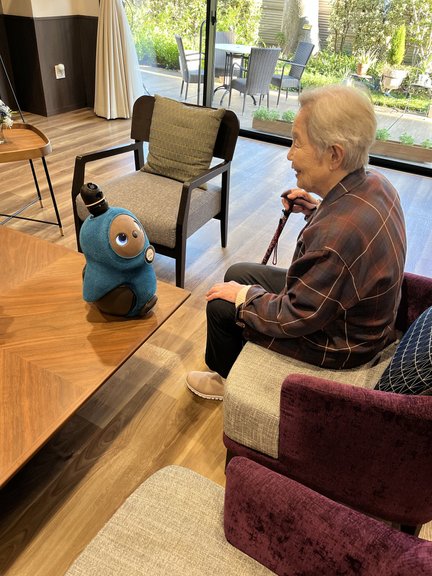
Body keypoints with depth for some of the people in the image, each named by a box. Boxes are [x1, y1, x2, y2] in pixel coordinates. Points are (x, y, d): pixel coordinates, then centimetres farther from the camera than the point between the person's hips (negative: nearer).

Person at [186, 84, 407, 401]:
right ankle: (231, 361, 42)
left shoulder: (337, 236, -41)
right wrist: (316, 207, -3)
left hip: (338, 343, -8)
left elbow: (292, 319, -28)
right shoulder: (374, 182, -11)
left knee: (221, 305, 0)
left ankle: (227, 378, 33)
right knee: (237, 272, 16)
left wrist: (242, 295, -12)